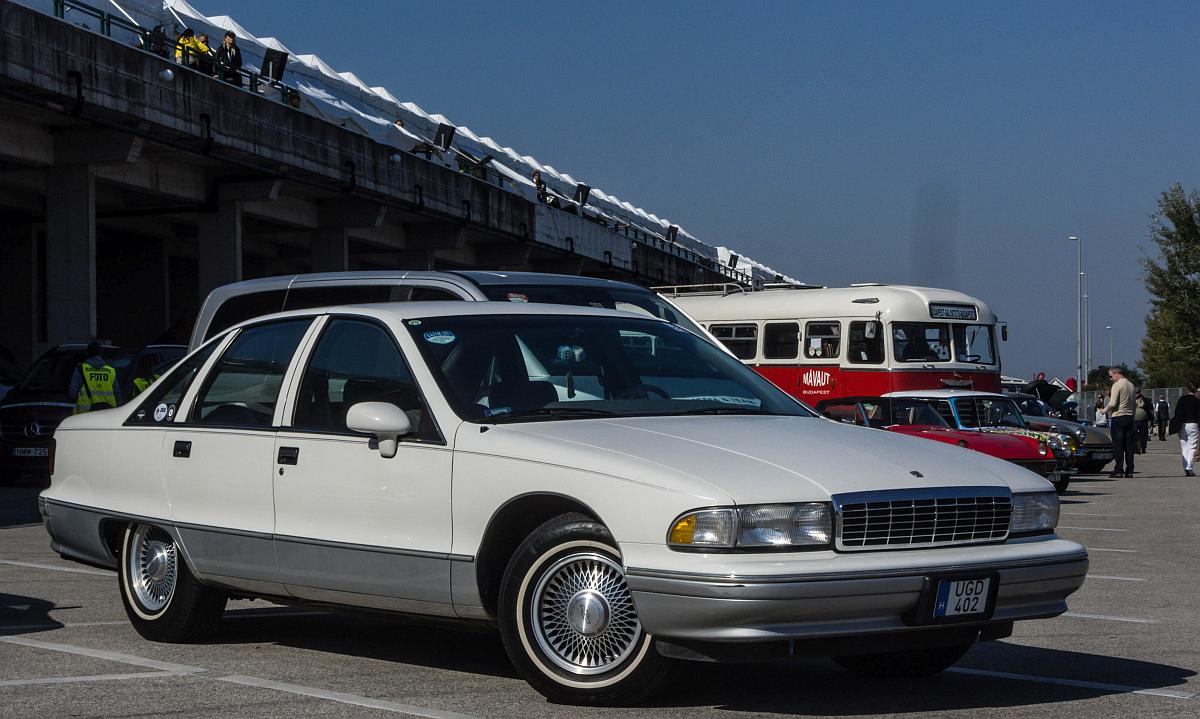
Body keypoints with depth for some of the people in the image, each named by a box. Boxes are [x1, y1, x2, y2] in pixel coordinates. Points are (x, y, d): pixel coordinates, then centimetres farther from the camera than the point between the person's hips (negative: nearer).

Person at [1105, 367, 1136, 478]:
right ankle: (1129, 470, 7)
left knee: (1118, 445, -4)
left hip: (1118, 417, -7)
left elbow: (1112, 403, -17)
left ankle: (1119, 470, -7)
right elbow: (1132, 402, 15)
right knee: (1129, 446, 7)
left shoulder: (1117, 385, -11)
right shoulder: (1131, 385, 12)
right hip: (1130, 416, 7)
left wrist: (1105, 410, 0)